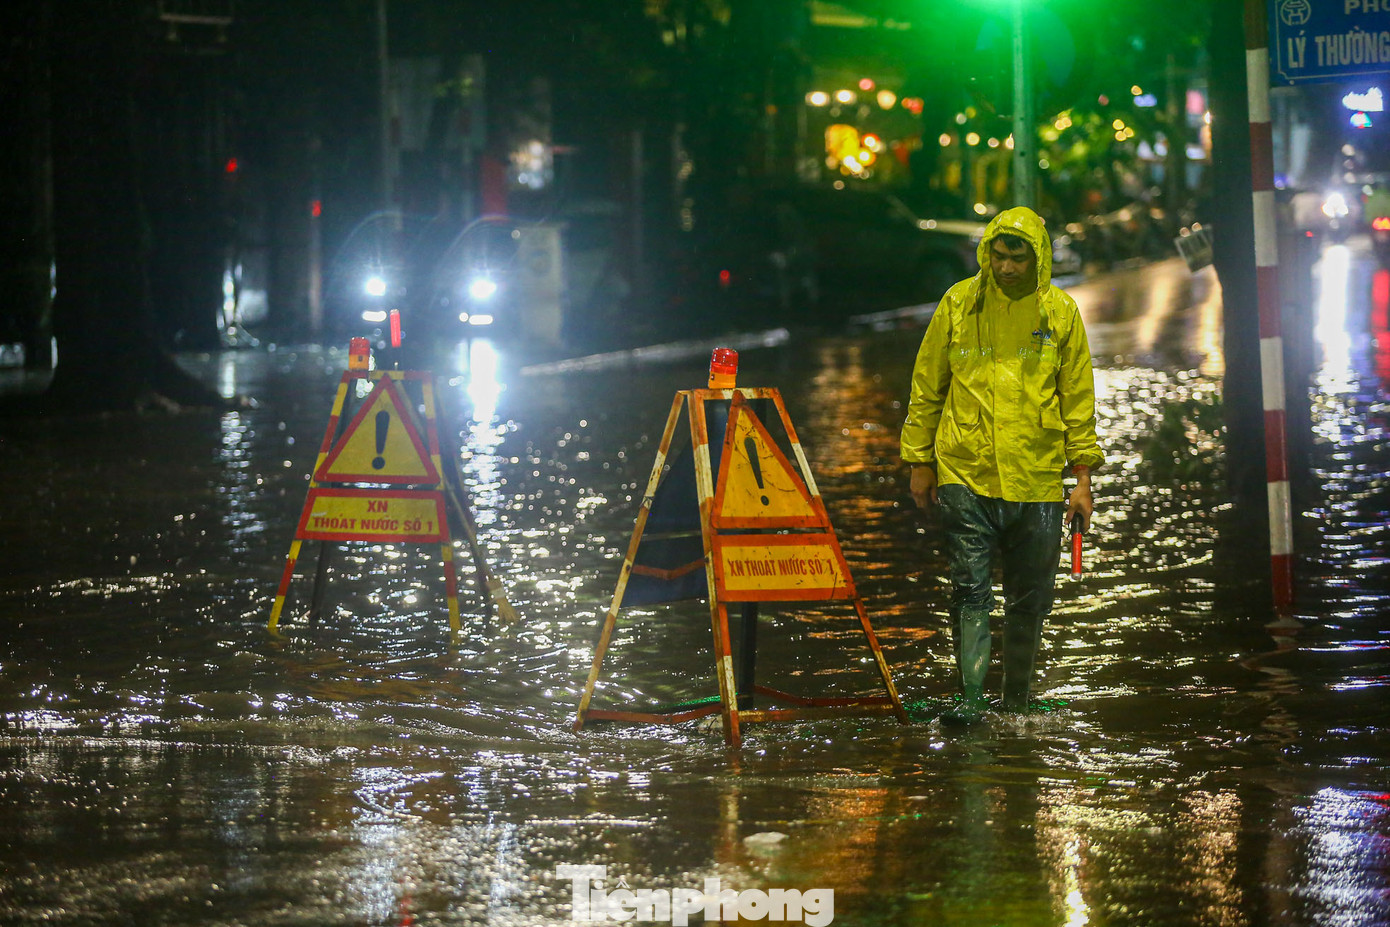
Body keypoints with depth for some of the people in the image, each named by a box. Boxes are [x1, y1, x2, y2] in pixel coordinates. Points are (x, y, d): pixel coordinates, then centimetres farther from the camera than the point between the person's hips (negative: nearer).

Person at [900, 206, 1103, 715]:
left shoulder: (1060, 311, 3)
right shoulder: (959, 304, 1)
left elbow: (1078, 399, 7)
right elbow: (927, 387, 8)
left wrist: (1082, 475, 3)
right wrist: (920, 461, 7)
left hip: (1037, 480, 1)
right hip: (965, 476, -1)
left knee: (1029, 599, 8)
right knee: (970, 591, -9)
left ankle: (1016, 705, 21)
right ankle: (970, 700, -9)